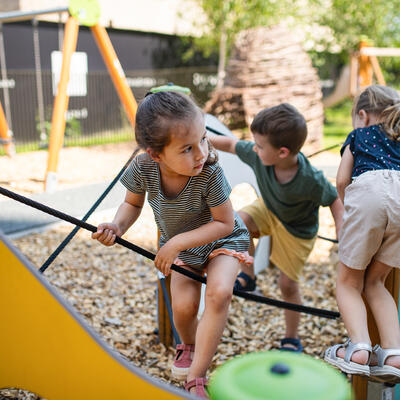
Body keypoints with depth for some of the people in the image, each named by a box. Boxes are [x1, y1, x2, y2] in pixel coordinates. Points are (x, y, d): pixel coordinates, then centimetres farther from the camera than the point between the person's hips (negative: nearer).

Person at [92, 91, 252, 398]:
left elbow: (224, 223, -24)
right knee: (184, 305, -16)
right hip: (179, 244, 3)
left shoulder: (210, 173, -36)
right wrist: (118, 226, -26)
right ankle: (188, 345, 24)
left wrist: (178, 242, -30)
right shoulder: (142, 168, -26)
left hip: (222, 239, -2)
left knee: (219, 293, -27)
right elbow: (133, 203, -5)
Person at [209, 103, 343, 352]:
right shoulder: (257, 155, -27)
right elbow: (232, 145, -10)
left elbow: (335, 200, -20)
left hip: (297, 231, -4)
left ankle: (292, 339, 27)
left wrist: (342, 229, -30)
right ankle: (248, 276, -4)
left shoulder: (311, 180, -38)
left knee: (288, 284, 3)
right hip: (268, 210, 4)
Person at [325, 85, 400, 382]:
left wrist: (347, 209, 33)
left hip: (370, 190, -3)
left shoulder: (358, 135, 29)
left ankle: (359, 346, -10)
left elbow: (342, 180, 17)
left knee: (349, 282, 11)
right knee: (375, 282, 18)